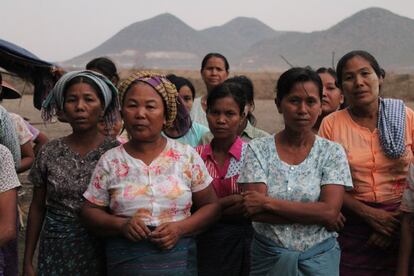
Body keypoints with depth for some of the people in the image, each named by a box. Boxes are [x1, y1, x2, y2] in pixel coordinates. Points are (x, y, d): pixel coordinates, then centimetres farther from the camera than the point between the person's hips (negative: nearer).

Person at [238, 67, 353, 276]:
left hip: (319, 258, 0)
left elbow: (330, 211, -17)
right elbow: (255, 212, -15)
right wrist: (315, 215, -18)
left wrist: (267, 202, -19)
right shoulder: (258, 149, -5)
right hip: (268, 256, 0)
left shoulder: (332, 152, -5)